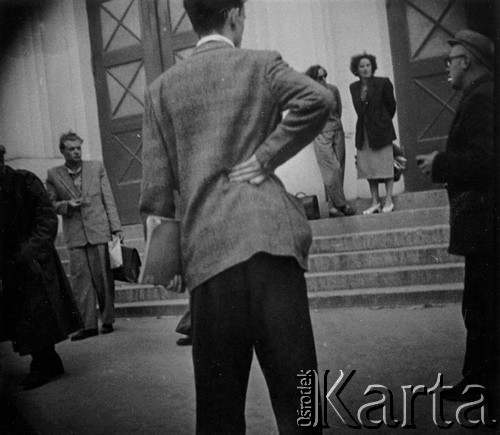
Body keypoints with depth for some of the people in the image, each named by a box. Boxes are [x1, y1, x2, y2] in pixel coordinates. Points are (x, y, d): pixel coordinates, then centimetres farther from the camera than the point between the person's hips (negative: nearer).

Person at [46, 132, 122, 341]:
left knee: (103, 277, 2)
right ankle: (88, 324, 3)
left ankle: (107, 320, 13)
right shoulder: (53, 175, 6)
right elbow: (50, 204, 11)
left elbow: (108, 200, 6)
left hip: (99, 230, 0)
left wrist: (116, 228, 1)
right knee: (80, 279, -2)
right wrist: (67, 205, -10)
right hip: (74, 235, 1)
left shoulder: (97, 168, 7)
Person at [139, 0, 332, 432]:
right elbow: (318, 99, -12)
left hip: (206, 248, 2)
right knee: (294, 391, 4)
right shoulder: (262, 64, 8)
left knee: (218, 398, 11)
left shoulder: (162, 88, 12)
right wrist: (266, 157, -4)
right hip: (268, 233, -2)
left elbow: (157, 186, 8)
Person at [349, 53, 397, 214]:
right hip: (364, 132, 4)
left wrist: (382, 122, 9)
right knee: (368, 167, 5)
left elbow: (391, 106, 3)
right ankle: (375, 201, 12)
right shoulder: (354, 87, 7)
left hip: (381, 130, -4)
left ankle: (389, 201, 6)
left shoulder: (383, 83, -5)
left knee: (386, 164, -1)